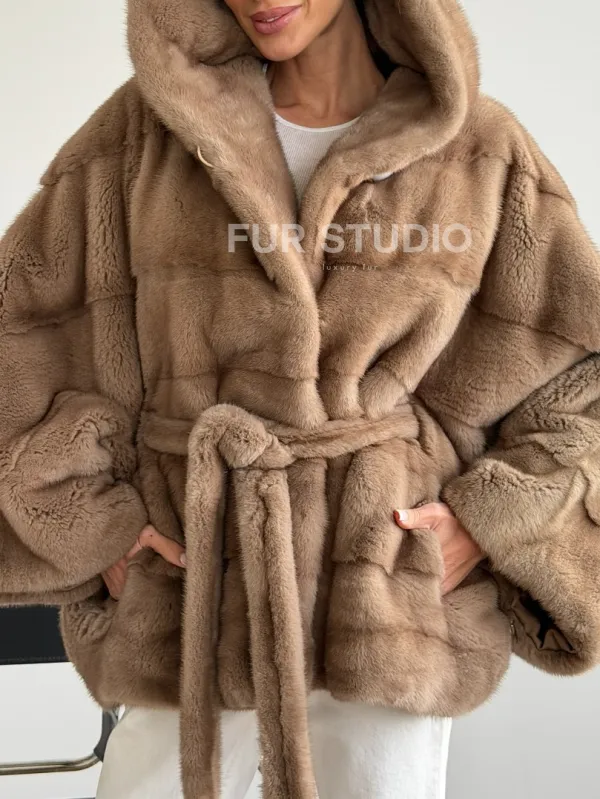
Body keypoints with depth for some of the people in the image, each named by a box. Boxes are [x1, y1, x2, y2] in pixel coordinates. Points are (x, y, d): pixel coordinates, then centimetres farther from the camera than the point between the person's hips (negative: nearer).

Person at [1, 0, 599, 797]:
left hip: (394, 607, 0)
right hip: (197, 614, 1)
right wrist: (90, 521, -1)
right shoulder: (149, 126, 1)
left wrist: (492, 521, -6)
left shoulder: (480, 153, -1)